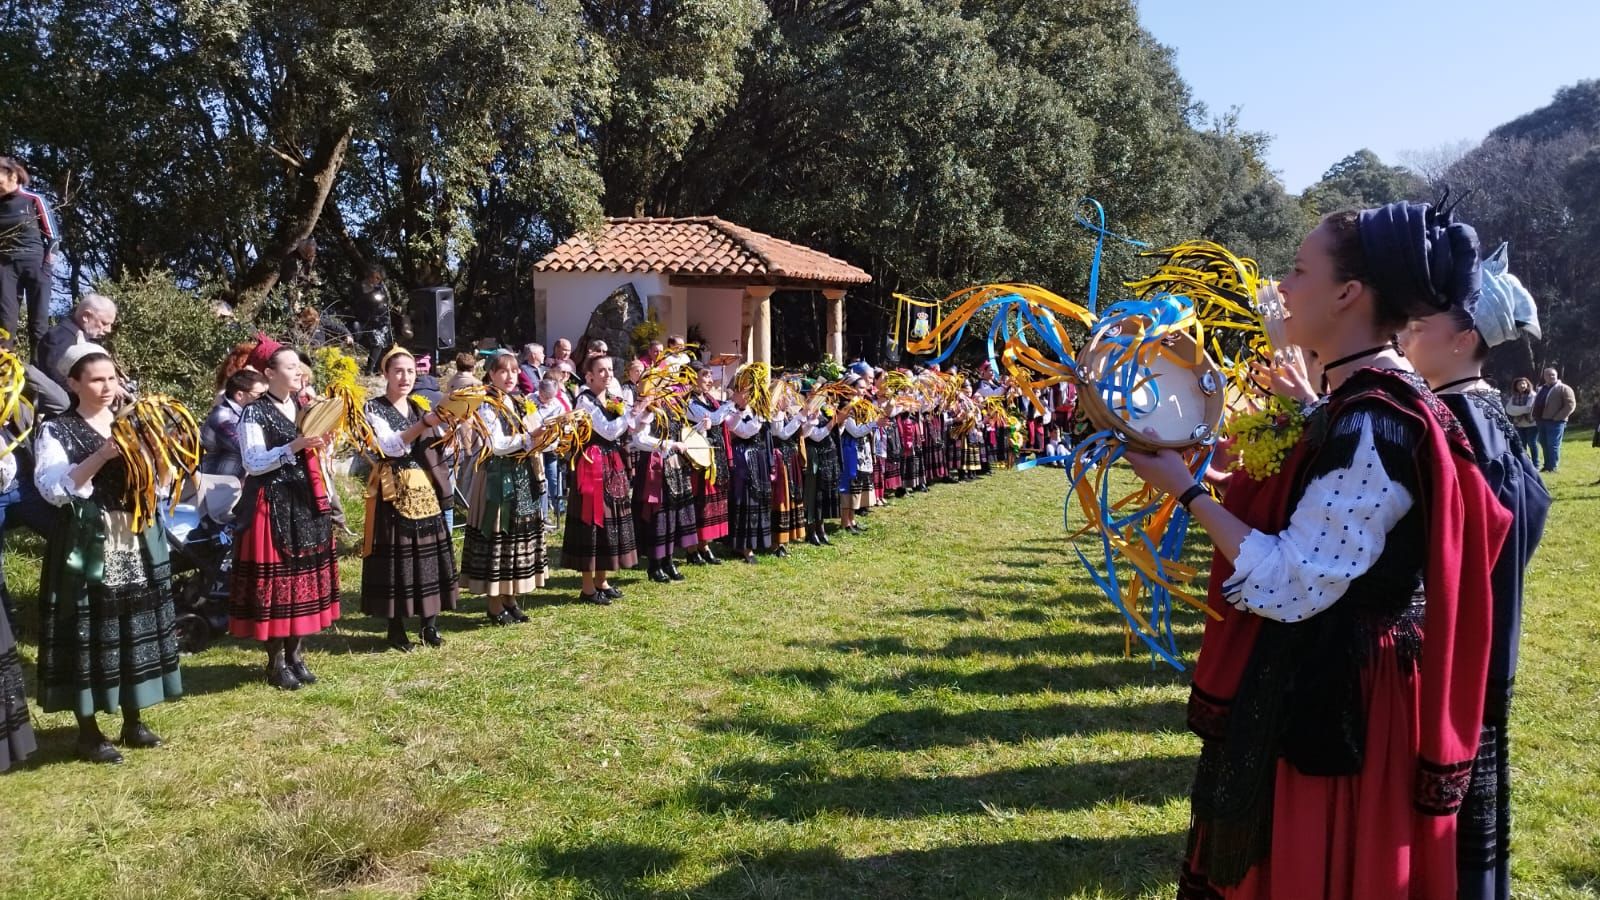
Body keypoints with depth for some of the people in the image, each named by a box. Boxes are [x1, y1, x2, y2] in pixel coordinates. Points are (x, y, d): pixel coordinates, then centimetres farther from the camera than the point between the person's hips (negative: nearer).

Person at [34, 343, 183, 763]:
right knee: (87, 634, 0)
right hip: (86, 548, -5)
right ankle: (87, 730, 11)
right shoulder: (56, 431, -3)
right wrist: (102, 456, -25)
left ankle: (133, 720, 22)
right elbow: (52, 489, -17)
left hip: (137, 544, 5)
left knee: (136, 628, 10)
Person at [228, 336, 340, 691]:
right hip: (272, 506, -7)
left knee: (306, 573, 8)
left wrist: (322, 445, 0)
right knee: (275, 578, -3)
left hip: (306, 502, 7)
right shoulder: (255, 413, -8)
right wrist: (294, 446, -23)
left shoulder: (304, 407, 12)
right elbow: (253, 463, -16)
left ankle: (296, 654, 18)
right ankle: (276, 661, 8)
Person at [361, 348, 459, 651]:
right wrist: (427, 423, -33)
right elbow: (390, 446, -22)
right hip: (393, 492, -5)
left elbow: (434, 448, 14)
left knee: (429, 551, 5)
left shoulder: (419, 407, 13)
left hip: (425, 490, 5)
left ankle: (429, 624, 14)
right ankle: (396, 628, 8)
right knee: (396, 554, -2)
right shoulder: (373, 408, -4)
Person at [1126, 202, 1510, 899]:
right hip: (1333, 684, 10)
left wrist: (1187, 490, -19)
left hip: (1328, 699, -10)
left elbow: (1289, 587, -26)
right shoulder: (1364, 403, 7)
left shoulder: (1372, 426, -25)